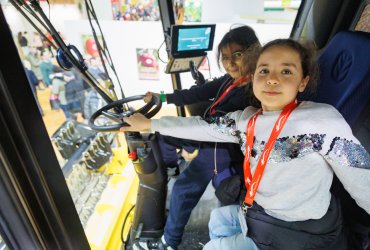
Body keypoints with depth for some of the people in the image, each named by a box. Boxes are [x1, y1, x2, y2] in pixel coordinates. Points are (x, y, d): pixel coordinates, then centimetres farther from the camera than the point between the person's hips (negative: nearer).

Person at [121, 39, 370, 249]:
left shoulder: (324, 119, -22)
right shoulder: (246, 119, -5)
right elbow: (203, 128, -1)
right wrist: (148, 123, 3)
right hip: (258, 214, 5)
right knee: (218, 218, 24)